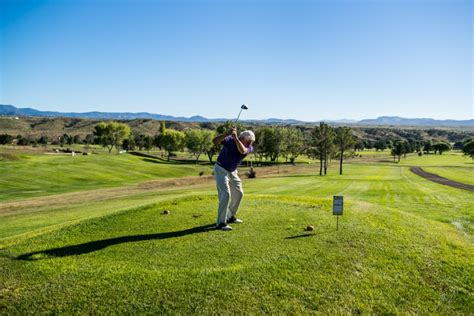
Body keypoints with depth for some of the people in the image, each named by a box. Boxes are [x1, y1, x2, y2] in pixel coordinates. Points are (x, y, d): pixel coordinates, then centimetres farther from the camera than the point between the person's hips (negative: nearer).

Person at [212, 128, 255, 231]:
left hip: (232, 172, 7)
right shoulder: (229, 139, -20)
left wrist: (236, 137, -48)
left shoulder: (249, 148, -11)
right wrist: (227, 133, -47)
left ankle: (230, 216, 32)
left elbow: (242, 150, -35)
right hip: (221, 170, -6)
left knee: (238, 193, 14)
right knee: (226, 194, -18)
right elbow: (215, 141, -35)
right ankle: (221, 223, -13)